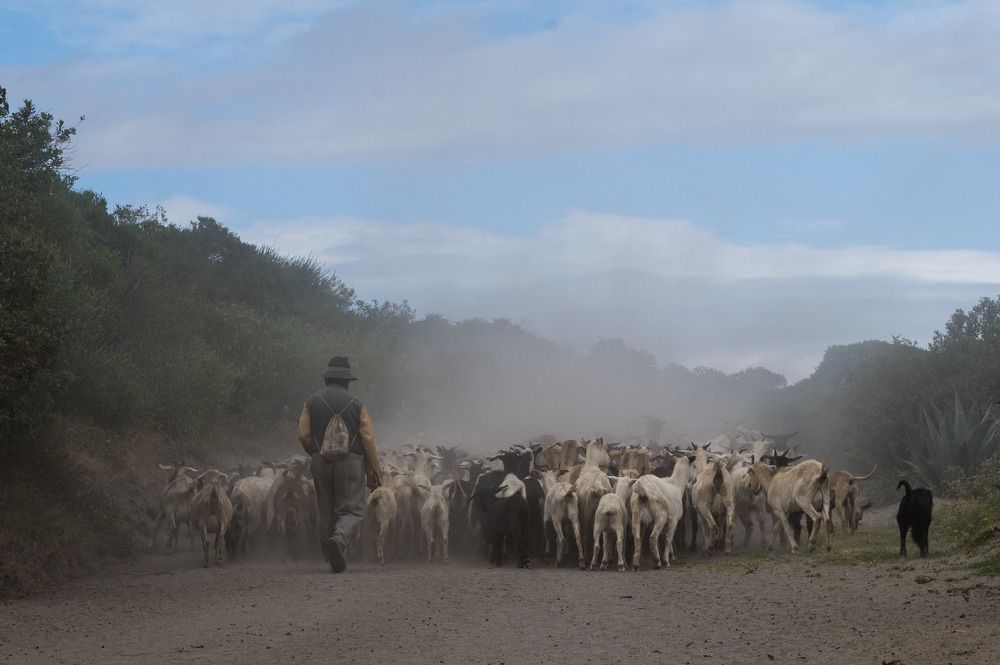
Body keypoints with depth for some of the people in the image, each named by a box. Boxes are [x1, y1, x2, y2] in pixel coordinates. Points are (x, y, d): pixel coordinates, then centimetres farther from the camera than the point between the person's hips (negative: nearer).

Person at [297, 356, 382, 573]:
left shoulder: (311, 402, 3)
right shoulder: (356, 404, -2)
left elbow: (303, 435, -1)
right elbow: (368, 438, -4)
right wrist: (374, 471, 3)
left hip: (320, 463, 3)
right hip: (351, 462, -3)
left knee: (327, 511, 12)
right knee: (352, 509, 1)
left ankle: (334, 559, 14)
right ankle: (339, 539, -28)